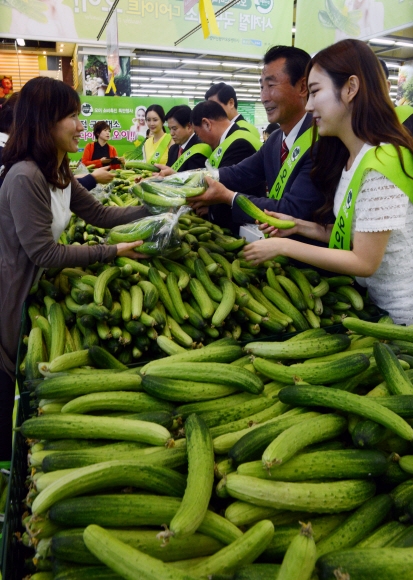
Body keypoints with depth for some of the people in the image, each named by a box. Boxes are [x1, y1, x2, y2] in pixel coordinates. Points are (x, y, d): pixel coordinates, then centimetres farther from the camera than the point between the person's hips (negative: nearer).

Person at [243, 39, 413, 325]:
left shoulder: (380, 163, -24)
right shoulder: (350, 158, 3)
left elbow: (364, 262, -22)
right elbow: (351, 233, 6)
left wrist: (284, 246, -18)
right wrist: (301, 226, -4)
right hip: (371, 302, 7)